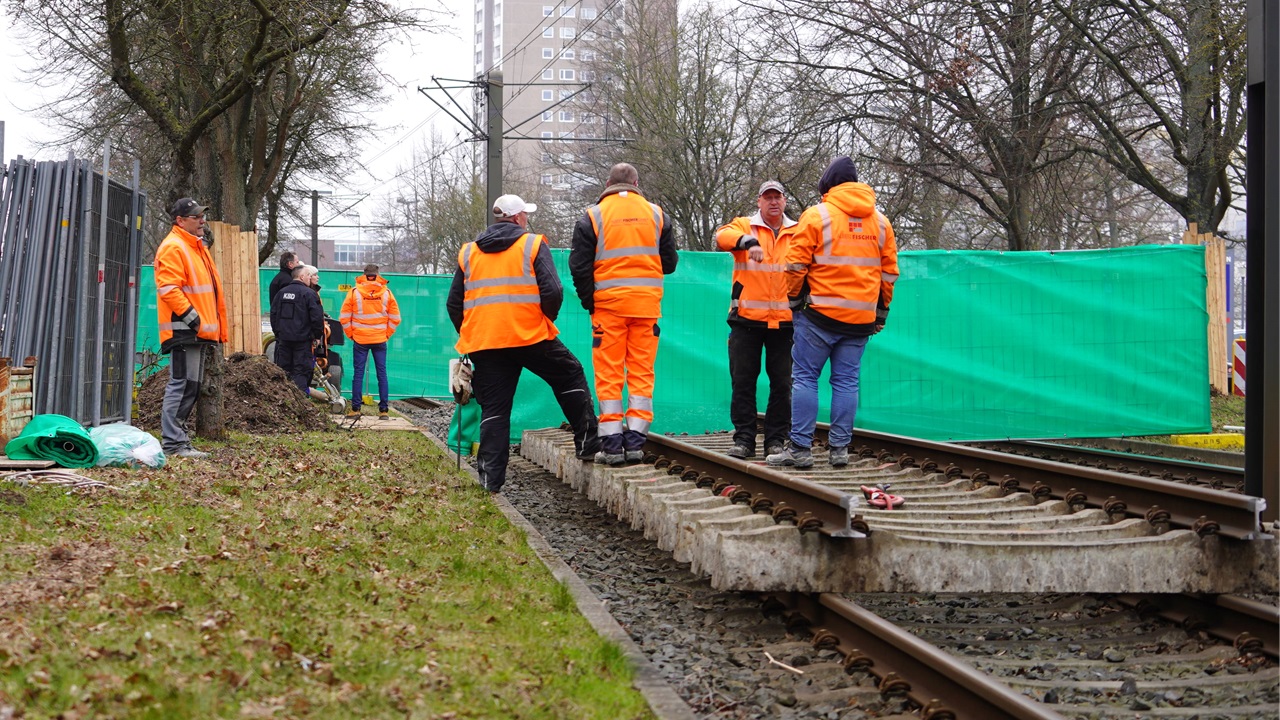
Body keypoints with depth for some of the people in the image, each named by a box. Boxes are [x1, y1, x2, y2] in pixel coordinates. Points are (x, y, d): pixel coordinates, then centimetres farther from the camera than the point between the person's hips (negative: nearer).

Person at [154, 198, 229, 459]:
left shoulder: (197, 248, 23)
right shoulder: (173, 247, -9)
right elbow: (169, 288, -19)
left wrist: (217, 330, 23)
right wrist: (190, 315, -22)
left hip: (199, 332, 10)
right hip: (183, 330, -10)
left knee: (191, 387, 12)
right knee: (182, 384, -11)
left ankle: (179, 439, 17)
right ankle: (173, 442, -10)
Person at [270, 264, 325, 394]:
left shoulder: (281, 292, 9)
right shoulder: (309, 293, -9)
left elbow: (273, 314, 13)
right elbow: (317, 317, -12)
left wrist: (277, 332, 19)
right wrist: (317, 336, -1)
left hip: (283, 339, 5)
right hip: (303, 339, -5)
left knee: (283, 370, 11)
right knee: (301, 371, -4)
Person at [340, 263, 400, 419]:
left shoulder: (354, 292, -3)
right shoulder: (386, 292, 1)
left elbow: (344, 317, -2)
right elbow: (395, 318, 2)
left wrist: (351, 335, 8)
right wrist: (387, 334, 11)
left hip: (360, 340, -1)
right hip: (380, 339, 1)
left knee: (358, 374, 3)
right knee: (382, 373, 4)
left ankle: (355, 409, 3)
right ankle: (383, 410, 3)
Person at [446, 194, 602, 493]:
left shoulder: (468, 252, 13)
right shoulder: (533, 245, 0)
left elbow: (454, 303, 14)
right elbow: (552, 292, -9)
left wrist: (468, 337, 23)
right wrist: (547, 320, 9)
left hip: (483, 344, 3)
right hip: (531, 337, -3)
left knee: (494, 409, 7)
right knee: (570, 375, 18)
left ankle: (491, 477, 1)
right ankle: (587, 443, 17)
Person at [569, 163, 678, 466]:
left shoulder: (592, 216, 0)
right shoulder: (656, 214, 7)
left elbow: (579, 267, -2)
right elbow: (669, 262, 11)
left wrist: (588, 301, 9)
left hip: (608, 305, -2)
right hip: (648, 304, 2)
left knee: (609, 375, 2)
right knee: (642, 372, 6)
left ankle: (612, 442, 0)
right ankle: (635, 441, 4)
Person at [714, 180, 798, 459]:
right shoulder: (744, 226, 4)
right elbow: (723, 236, -17)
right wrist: (747, 241, -36)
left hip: (784, 321, 1)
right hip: (747, 320, -1)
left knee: (782, 383, 4)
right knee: (742, 380, 2)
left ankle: (776, 439, 12)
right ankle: (744, 438, 9)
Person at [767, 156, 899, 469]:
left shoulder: (817, 215, -5)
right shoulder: (880, 221, 11)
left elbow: (796, 264, -6)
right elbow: (889, 271, 14)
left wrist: (794, 297, 8)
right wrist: (881, 311, 21)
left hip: (821, 313, -4)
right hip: (861, 316, 5)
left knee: (805, 377, 1)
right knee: (846, 381, 7)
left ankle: (800, 447, -3)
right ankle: (840, 449, 6)